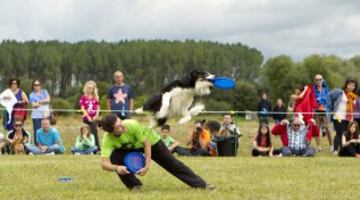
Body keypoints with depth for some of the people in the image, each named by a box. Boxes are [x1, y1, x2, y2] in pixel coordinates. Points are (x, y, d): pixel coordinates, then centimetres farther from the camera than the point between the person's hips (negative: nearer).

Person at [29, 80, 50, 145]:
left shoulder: (44, 92, 15)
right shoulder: (31, 95, 8)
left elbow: (48, 100, -2)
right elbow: (34, 105, -6)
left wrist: (39, 102, -4)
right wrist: (44, 102, -2)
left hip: (45, 114, 2)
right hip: (36, 115, -2)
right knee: (37, 132, -5)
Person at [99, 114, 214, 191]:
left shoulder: (132, 125, -40)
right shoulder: (108, 140, -36)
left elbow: (146, 143, -29)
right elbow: (104, 164, -42)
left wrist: (147, 165, -35)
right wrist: (116, 168, -63)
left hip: (151, 141, -2)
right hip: (130, 148, 2)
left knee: (173, 164, -2)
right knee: (114, 157, -26)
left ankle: (201, 185, 7)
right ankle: (134, 185, -6)